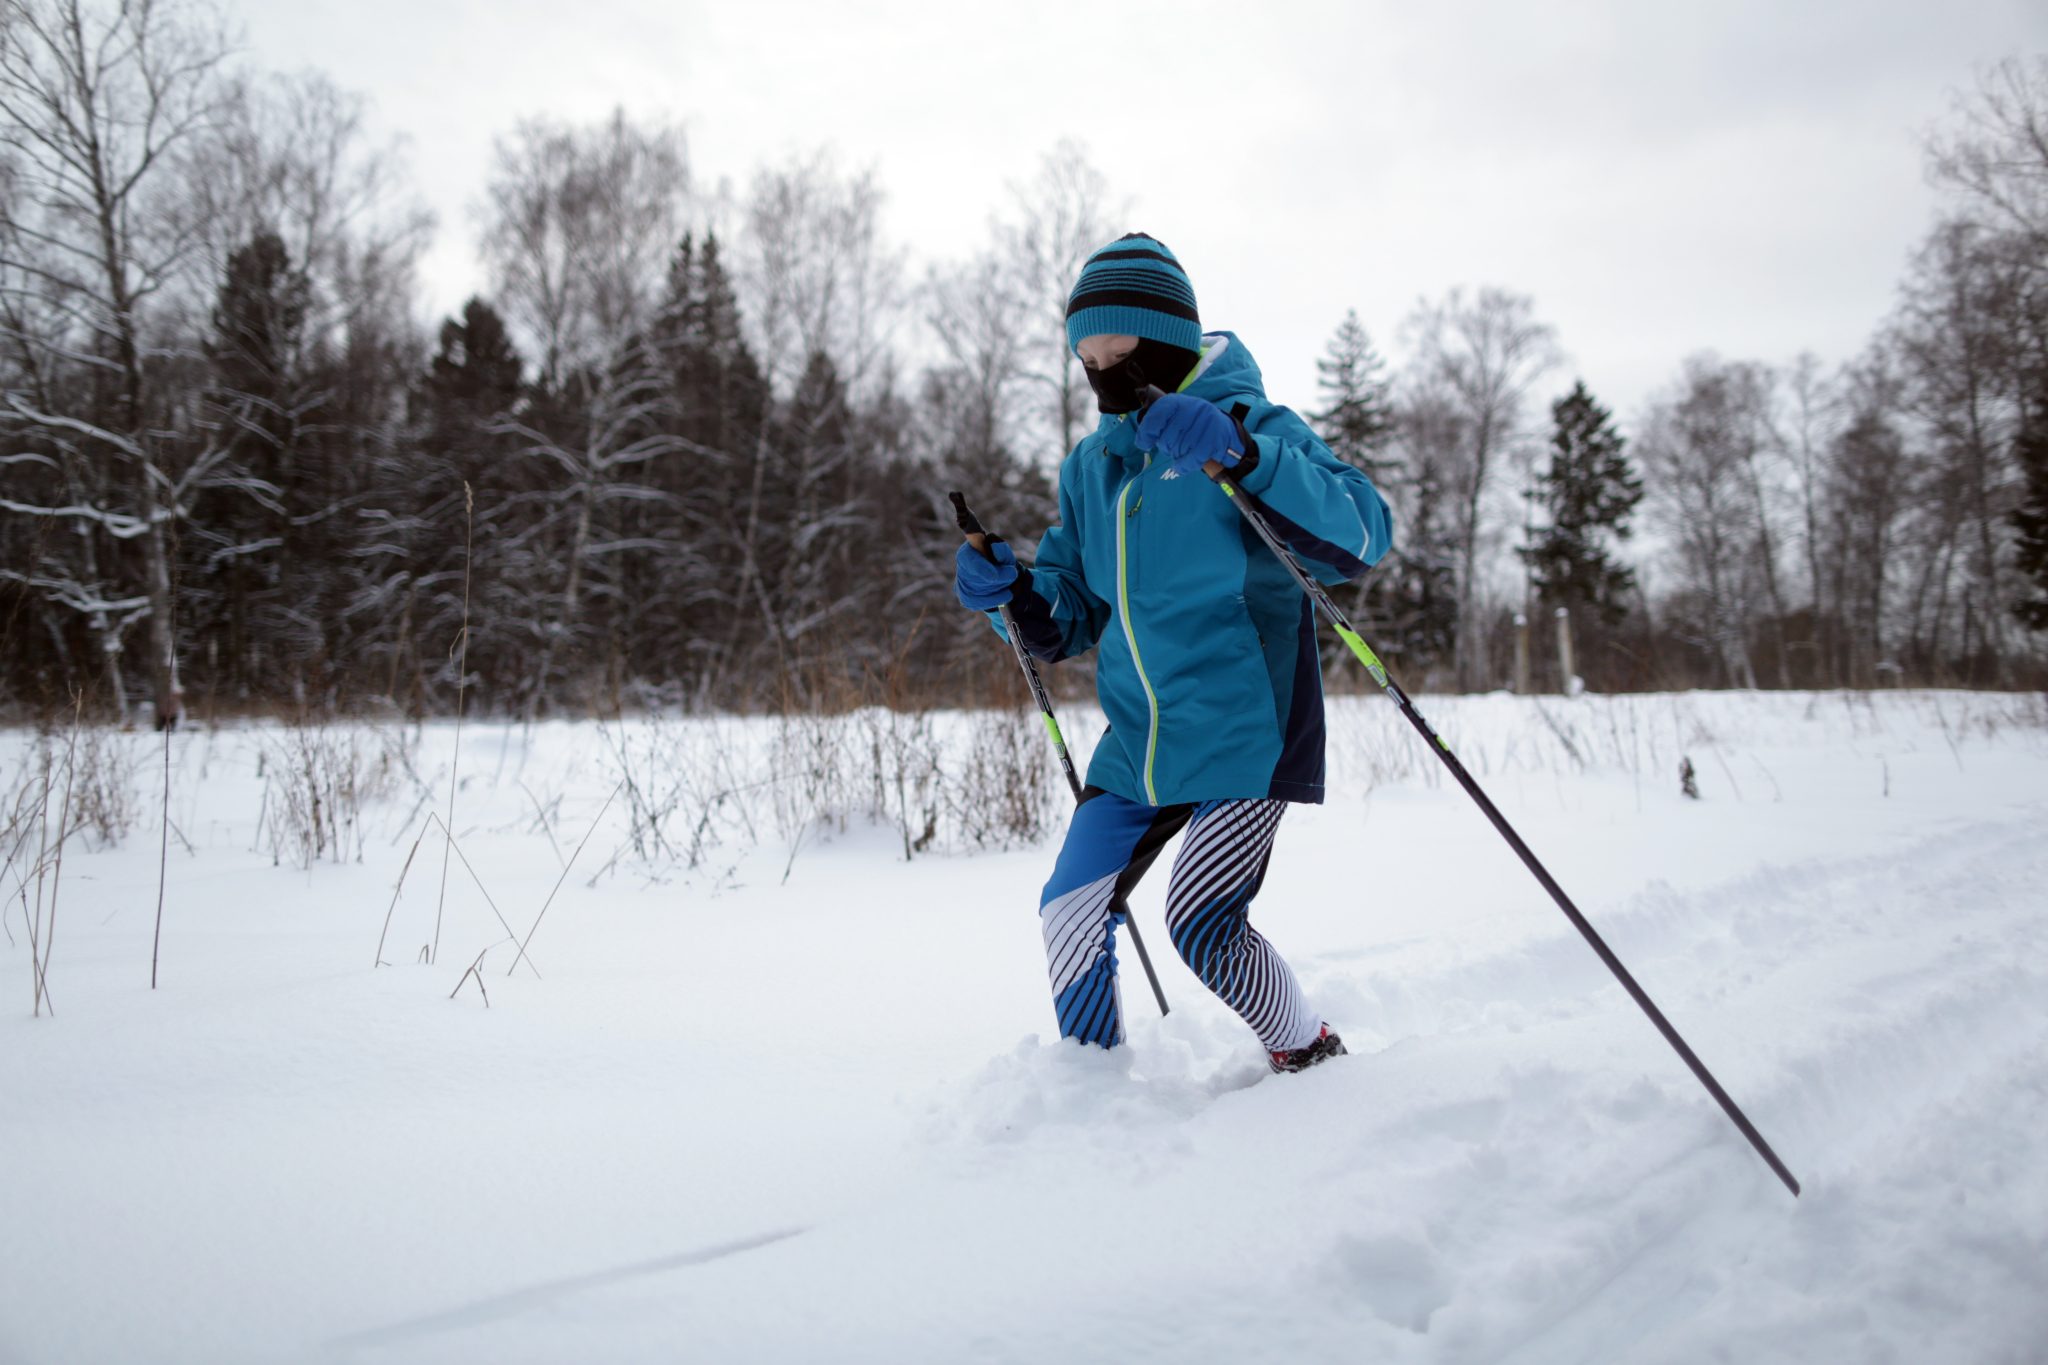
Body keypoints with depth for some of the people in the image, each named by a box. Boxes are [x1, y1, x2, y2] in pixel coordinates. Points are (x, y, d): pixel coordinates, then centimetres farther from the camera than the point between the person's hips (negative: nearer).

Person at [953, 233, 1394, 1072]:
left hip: (1244, 733, -6)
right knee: (1070, 915, 0)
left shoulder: (1249, 424, -7)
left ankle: (1311, 1055, 16)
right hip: (1137, 744, 6)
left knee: (1202, 926, -11)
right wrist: (1011, 591, -7)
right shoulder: (1090, 466, 12)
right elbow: (1072, 618, 16)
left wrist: (1244, 457, -35)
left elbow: (1360, 535, -22)